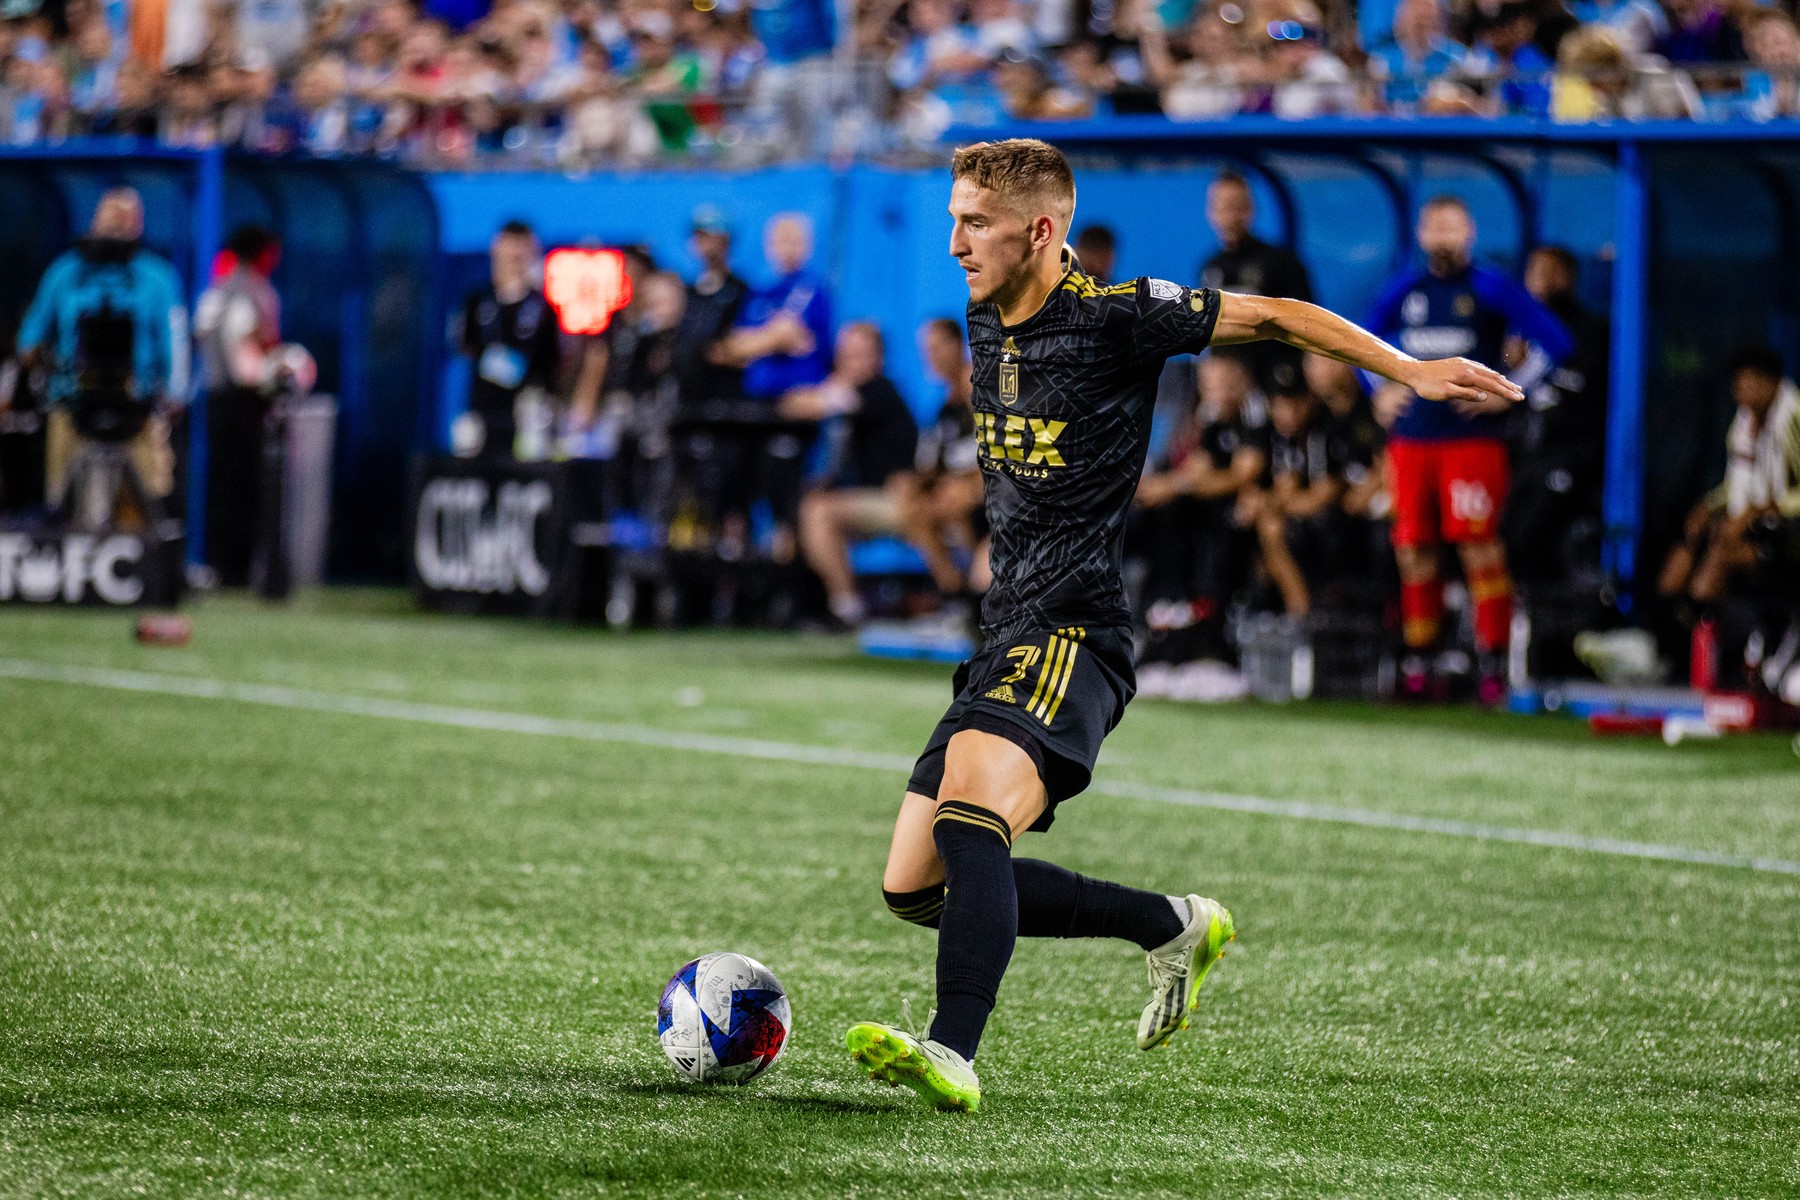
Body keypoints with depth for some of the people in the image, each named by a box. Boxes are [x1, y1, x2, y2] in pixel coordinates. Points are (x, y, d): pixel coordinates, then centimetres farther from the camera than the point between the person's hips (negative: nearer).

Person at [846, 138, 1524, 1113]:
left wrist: (1410, 371, -8)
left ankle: (953, 1056, -42)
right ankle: (1172, 926, 18)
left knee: (969, 812, -33)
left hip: (1072, 636, -9)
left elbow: (1273, 317, -3)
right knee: (914, 887, 5)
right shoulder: (984, 319, 14)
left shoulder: (1113, 316, -9)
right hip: (1006, 635, 9)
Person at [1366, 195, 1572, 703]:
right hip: (1410, 439, 5)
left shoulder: (1491, 290, -2)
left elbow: (1552, 342, -4)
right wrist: (1380, 391, 14)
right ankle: (1416, 665, 14)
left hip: (1472, 439, -5)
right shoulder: (1405, 292, 13)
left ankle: (1492, 665, -9)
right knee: (1413, 552, 6)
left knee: (1480, 547, -11)